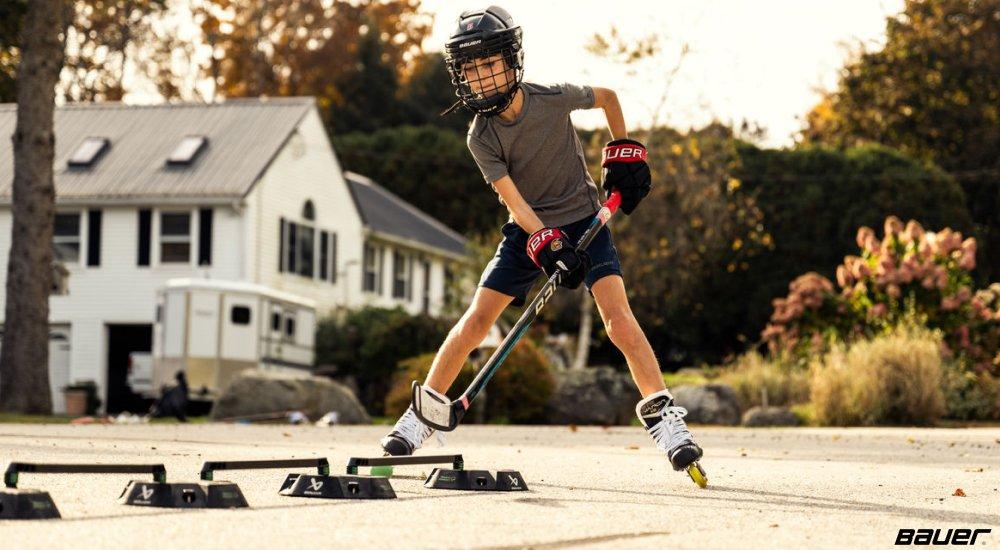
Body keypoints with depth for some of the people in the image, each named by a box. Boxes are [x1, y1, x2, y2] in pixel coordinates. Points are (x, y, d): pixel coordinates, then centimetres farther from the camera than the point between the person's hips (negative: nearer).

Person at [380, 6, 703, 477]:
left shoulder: (554, 99, -16)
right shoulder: (481, 138, -14)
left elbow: (608, 96, 6)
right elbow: (514, 200, -22)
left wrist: (624, 152, 2)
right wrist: (547, 244, -35)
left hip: (584, 218, -1)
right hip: (528, 231, 1)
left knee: (617, 314, -19)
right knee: (477, 319, -4)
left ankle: (661, 413, -17)